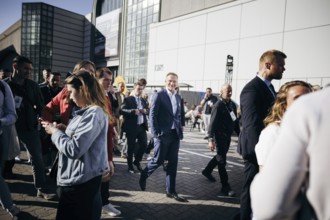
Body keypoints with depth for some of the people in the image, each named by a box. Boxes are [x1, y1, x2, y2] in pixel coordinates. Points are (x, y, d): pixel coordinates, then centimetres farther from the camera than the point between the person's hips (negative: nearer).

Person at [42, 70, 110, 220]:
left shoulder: (94, 113, -24)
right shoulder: (90, 111, 11)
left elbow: (73, 149, -25)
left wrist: (55, 132, -10)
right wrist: (63, 129, 3)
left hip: (81, 181, -9)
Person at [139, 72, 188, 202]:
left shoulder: (178, 97, 13)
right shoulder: (158, 95, -6)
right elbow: (152, 115, -9)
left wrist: (180, 128, 7)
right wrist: (156, 133, -14)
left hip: (175, 134, 6)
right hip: (163, 134, -5)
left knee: (173, 163, 7)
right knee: (158, 160, 2)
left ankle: (171, 191, 18)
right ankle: (143, 176, 32)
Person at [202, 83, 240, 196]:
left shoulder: (232, 105, 7)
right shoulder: (218, 105, -15)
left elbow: (235, 121, 14)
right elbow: (212, 123, -19)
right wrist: (211, 139, -25)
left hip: (228, 136, 8)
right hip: (220, 136, -8)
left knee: (220, 156, 22)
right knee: (222, 160, -1)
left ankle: (207, 171, 43)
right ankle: (225, 186, 8)